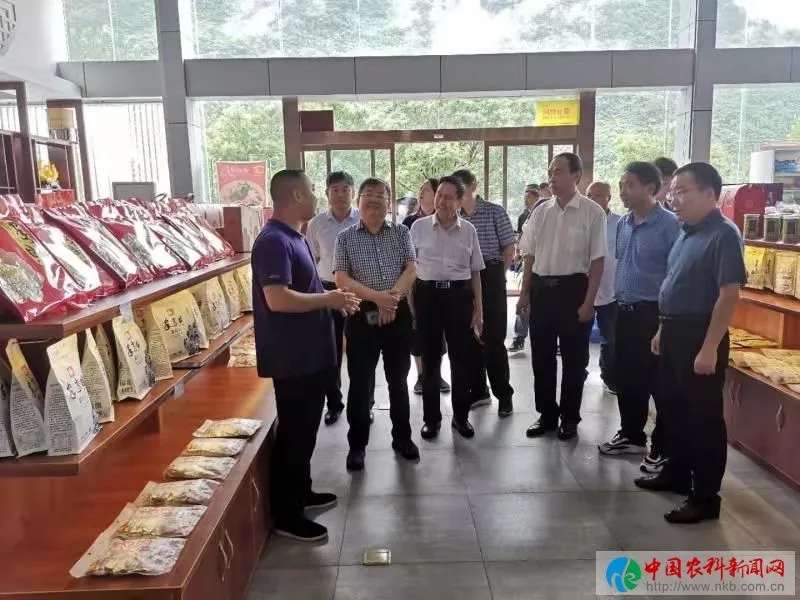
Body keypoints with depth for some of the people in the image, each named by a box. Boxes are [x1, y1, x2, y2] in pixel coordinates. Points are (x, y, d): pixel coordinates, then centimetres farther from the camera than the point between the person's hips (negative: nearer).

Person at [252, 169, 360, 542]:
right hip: (292, 358, -10)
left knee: (305, 430, 20)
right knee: (293, 433, 1)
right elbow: (278, 299, -29)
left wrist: (331, 299, 7)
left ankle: (302, 493, 36)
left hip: (310, 354, 10)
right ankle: (286, 515, 15)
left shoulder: (293, 237, 13)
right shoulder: (274, 241, -20)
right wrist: (329, 299, -18)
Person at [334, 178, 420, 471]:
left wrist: (392, 295, -18)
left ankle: (402, 437, 29)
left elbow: (411, 269, -1)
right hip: (362, 316, -2)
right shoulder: (345, 238, 0)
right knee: (360, 383, 5)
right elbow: (341, 279, -8)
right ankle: (357, 444, 19)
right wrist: (377, 297, -19)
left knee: (399, 379, 13)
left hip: (398, 314, 2)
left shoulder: (401, 233, 6)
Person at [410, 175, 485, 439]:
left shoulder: (469, 230, 5)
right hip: (427, 294, -1)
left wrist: (479, 308, 8)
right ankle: (431, 418, 22)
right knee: (430, 358, 7)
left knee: (461, 358, 7)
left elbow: (475, 272, 10)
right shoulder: (419, 227, 1)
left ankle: (461, 416, 25)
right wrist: (410, 302, 1)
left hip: (459, 295, 1)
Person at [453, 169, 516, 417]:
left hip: (490, 277, -4)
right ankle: (478, 391, 24)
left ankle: (504, 394, 12)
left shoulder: (494, 211, -4)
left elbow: (510, 248, -2)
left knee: (494, 338, -2)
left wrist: (496, 274, -1)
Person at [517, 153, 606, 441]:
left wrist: (589, 301, -11)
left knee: (574, 358, 9)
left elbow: (597, 260, -7)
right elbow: (530, 255, 11)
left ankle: (569, 418, 26)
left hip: (573, 288, -4)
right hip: (541, 288, 4)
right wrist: (525, 293, 9)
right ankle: (547, 415, 28)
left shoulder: (593, 212, -7)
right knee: (541, 355, 12)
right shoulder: (541, 211, 6)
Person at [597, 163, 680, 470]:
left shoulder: (669, 225, -13)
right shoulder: (622, 224, 9)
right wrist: (620, 297, 16)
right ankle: (631, 436, 33)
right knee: (626, 379, 17)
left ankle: (662, 449, 18)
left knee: (659, 384, 4)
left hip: (653, 314, -7)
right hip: (624, 311, 7)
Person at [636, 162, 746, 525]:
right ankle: (677, 474, 34)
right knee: (675, 410, 18)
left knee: (704, 417, 1)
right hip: (675, 332, 9)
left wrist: (710, 348, -24)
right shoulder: (687, 234, 12)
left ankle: (706, 498, 13)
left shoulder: (723, 235, -15)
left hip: (700, 336, -9)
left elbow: (729, 295, -21)